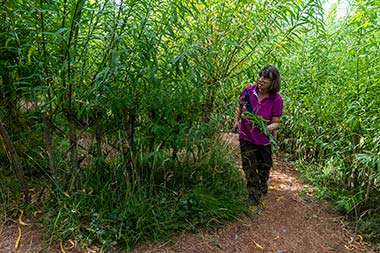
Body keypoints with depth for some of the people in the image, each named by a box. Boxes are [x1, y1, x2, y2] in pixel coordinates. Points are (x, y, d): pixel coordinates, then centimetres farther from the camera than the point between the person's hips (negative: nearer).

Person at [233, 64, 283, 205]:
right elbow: (240, 107, 5)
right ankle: (254, 195, 23)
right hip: (246, 136, 0)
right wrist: (236, 121, 1)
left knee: (265, 165, 21)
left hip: (264, 139, 0)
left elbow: (276, 122, -16)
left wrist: (270, 127, -37)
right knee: (249, 167, 3)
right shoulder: (248, 90, -17)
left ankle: (263, 186, 53)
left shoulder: (276, 99, -21)